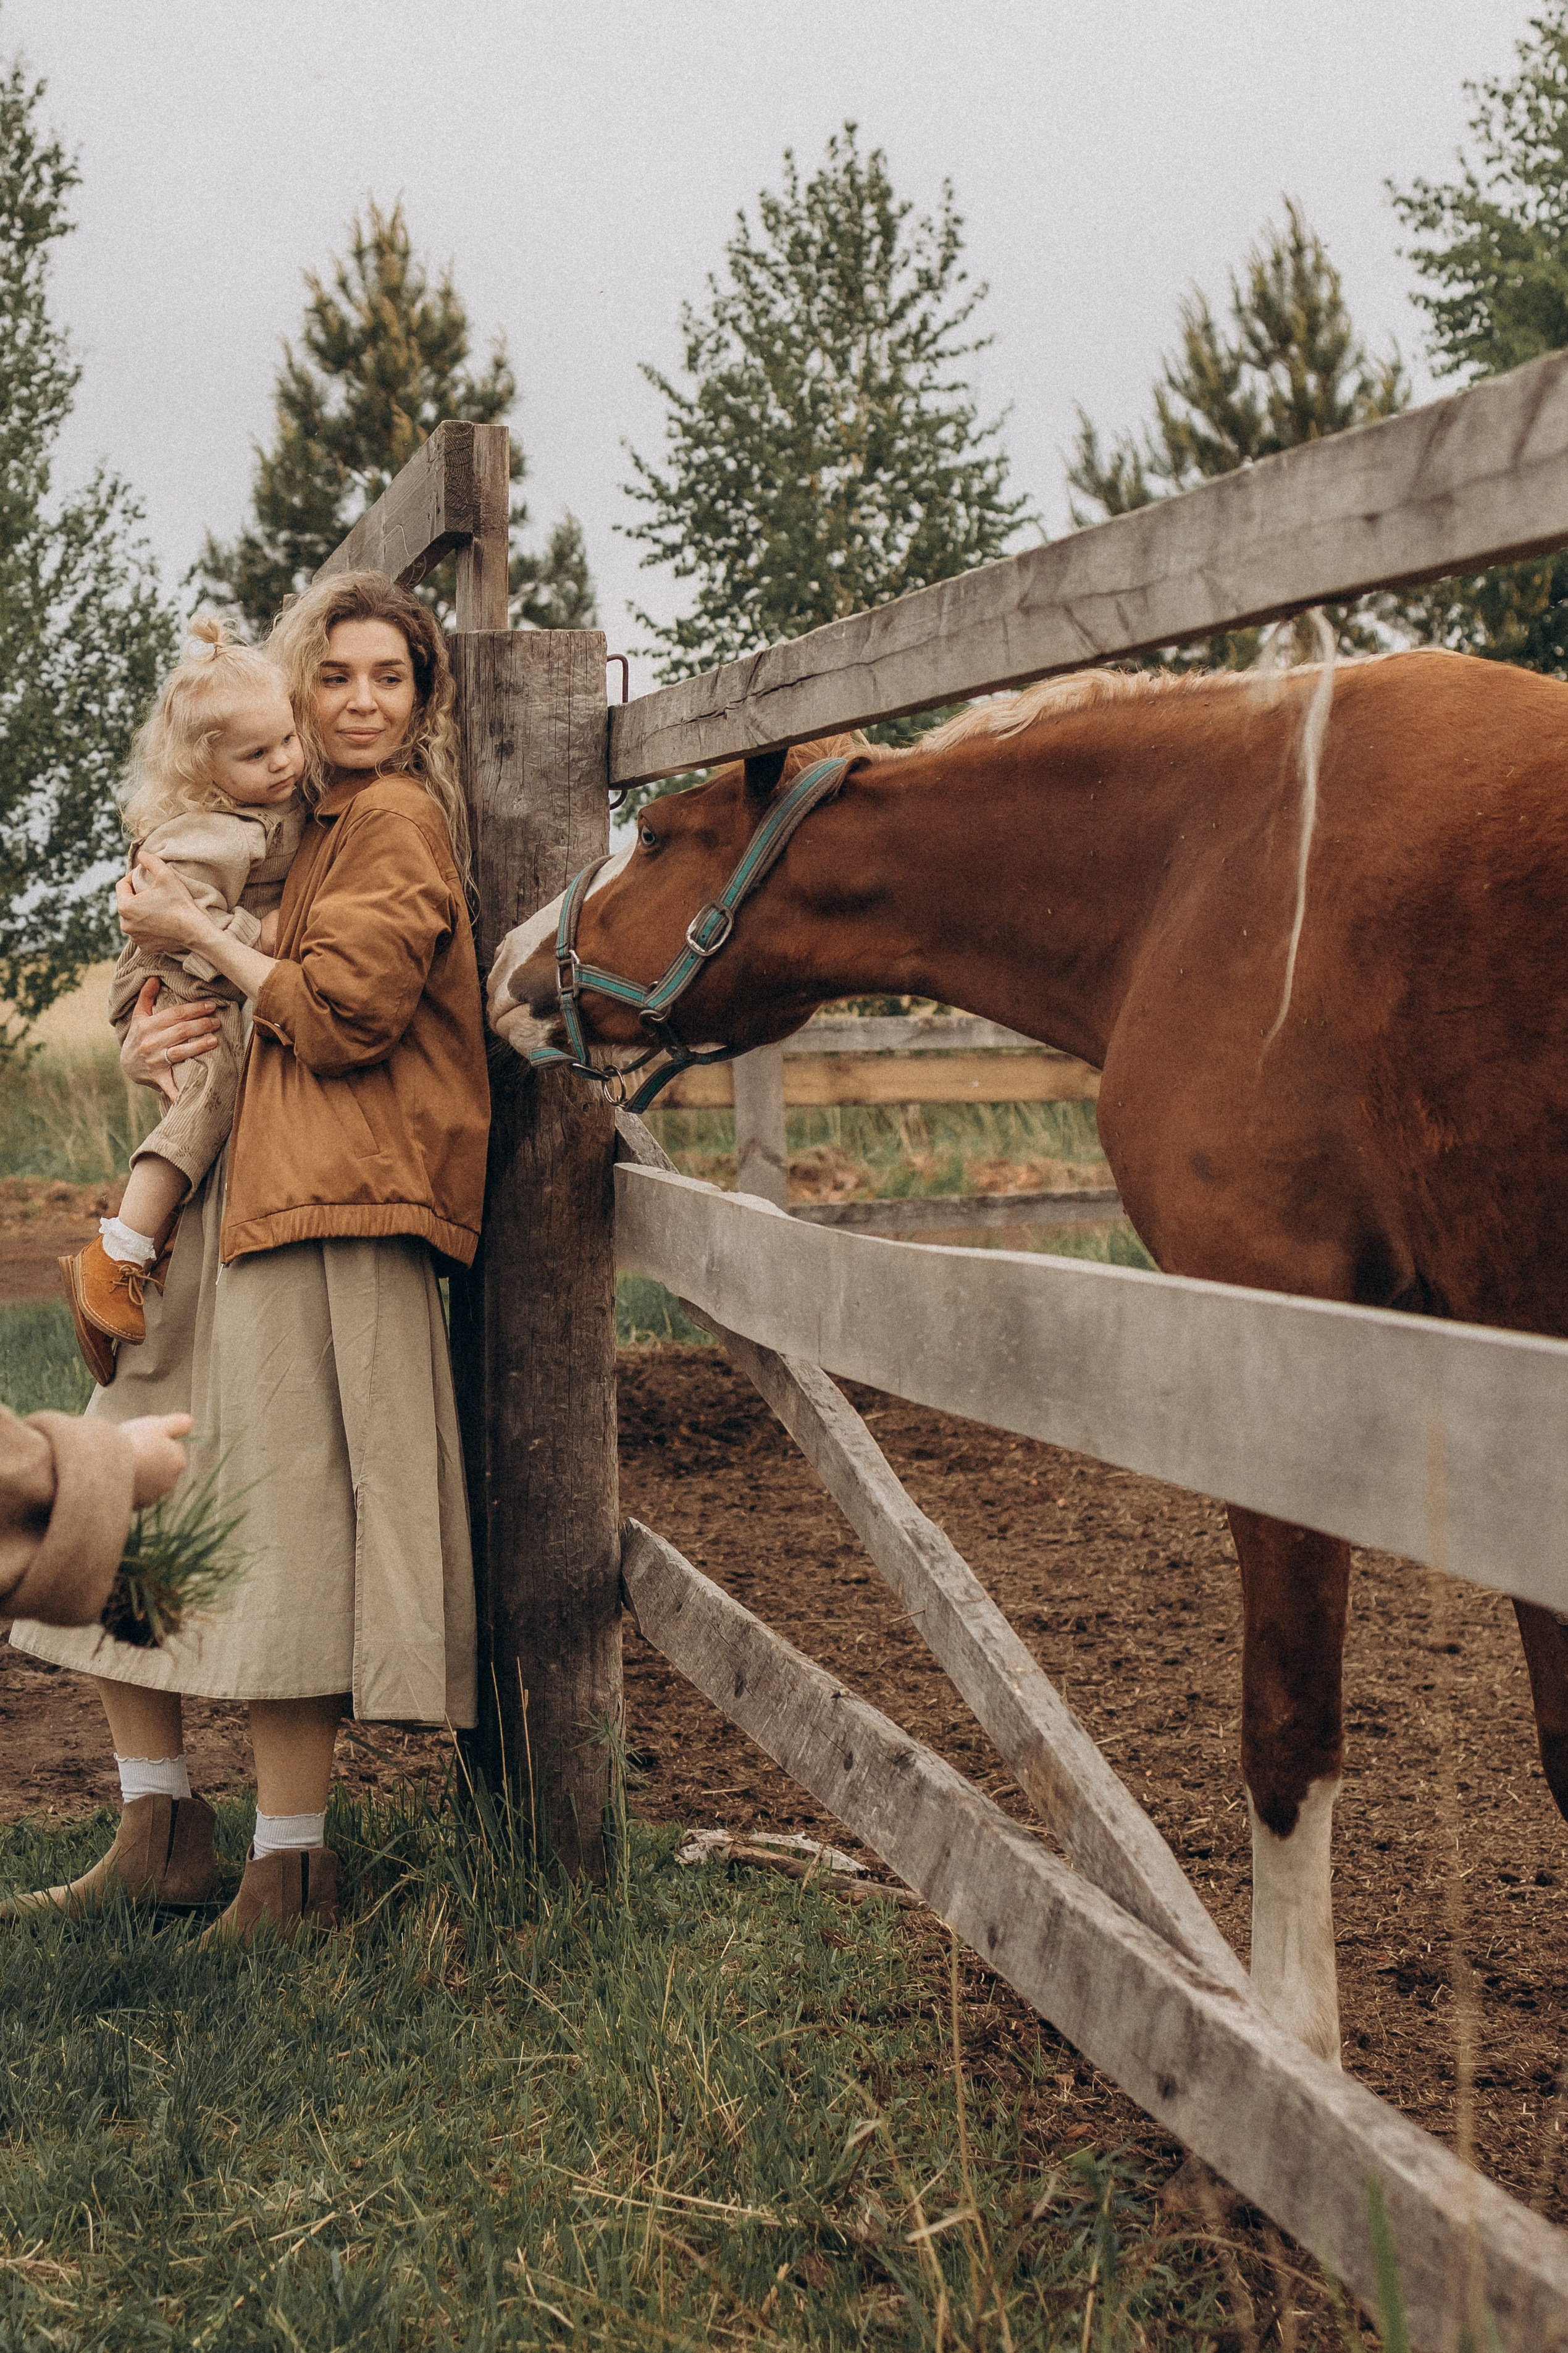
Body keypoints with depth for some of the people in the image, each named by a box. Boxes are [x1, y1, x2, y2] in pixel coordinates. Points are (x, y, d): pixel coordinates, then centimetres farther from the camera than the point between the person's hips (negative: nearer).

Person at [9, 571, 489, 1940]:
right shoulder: (305, 827, 23)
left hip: (322, 1216, -9)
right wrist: (148, 1039, 1)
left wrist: (199, 933, -4)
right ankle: (164, 1830, 19)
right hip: (219, 1209, 9)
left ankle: (291, 1864, 3)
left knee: (281, 1532, -8)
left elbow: (342, 1012, -14)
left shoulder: (399, 816, -3)